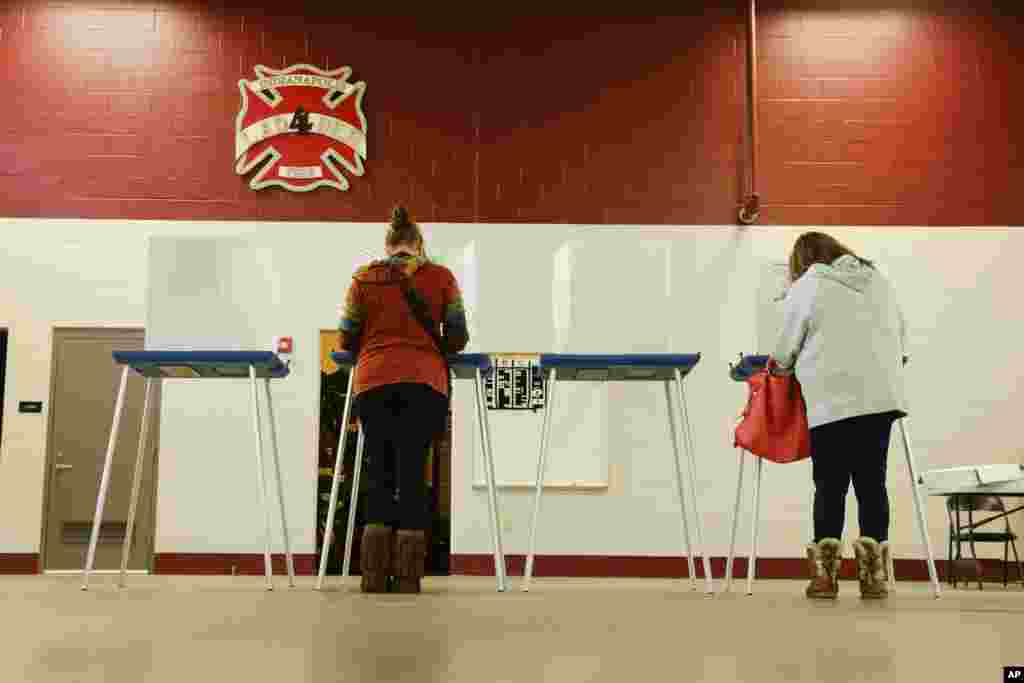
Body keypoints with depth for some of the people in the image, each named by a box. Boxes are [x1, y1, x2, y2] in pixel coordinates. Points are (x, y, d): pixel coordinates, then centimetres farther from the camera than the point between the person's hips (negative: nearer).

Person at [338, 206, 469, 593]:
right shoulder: (441, 276, 10)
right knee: (412, 475, 2)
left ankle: (374, 575, 4)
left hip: (372, 382, 1)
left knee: (380, 475, 9)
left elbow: (347, 339, 11)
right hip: (425, 383, -1)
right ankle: (407, 578, 1)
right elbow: (457, 339, 8)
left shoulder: (364, 277, 12)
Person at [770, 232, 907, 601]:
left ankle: (825, 574, 3)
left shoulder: (805, 287, 4)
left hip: (833, 400, -4)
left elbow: (783, 355, 7)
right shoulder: (879, 281, 19)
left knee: (830, 486, 2)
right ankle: (874, 574, 6)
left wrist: (779, 367, 27)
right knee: (872, 483, 6)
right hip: (882, 396, 4)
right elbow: (902, 341, 21)